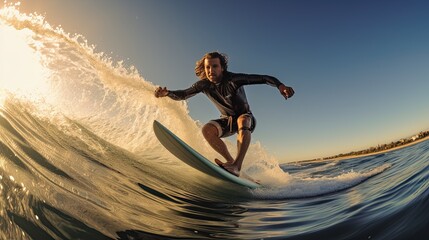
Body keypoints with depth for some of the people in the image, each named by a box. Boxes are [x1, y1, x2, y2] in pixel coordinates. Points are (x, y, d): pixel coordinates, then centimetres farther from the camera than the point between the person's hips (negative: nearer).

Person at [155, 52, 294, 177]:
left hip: (245, 117, -4)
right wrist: (167, 93, -26)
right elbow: (183, 95, -5)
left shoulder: (233, 79, -25)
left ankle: (237, 166, -48)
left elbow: (263, 78, -32)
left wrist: (280, 85, -50)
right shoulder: (203, 84, -11)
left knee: (242, 121, -40)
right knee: (207, 130, -24)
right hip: (228, 120, 4)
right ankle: (231, 162, -16)